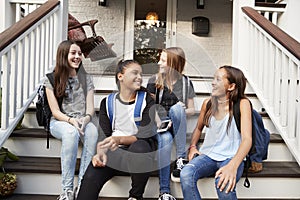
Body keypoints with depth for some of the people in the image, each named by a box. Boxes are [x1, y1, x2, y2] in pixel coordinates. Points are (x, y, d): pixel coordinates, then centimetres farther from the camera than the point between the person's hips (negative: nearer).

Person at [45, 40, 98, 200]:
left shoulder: (86, 79, 8)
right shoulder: (52, 79, 1)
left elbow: (90, 108, 2)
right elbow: (55, 111, -4)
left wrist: (86, 118, -22)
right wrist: (71, 120, -24)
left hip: (82, 121, 2)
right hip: (59, 122, -2)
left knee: (92, 131, -35)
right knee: (71, 132, -38)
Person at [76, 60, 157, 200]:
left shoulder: (147, 100, 1)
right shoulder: (107, 102, 9)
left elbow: (145, 135, -9)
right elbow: (103, 133, 3)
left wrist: (120, 139, -28)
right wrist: (100, 151, -19)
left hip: (140, 147, -1)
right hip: (115, 151, 1)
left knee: (138, 147, -37)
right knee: (91, 176, -27)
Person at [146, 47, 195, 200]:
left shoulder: (186, 82, 8)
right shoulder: (154, 80, 5)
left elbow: (191, 110, 10)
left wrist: (181, 111, -13)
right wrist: (158, 121, -18)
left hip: (177, 125, 1)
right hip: (159, 123, -1)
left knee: (177, 108, -33)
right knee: (165, 140, -35)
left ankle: (181, 158, -30)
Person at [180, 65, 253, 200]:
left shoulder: (242, 104, -8)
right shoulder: (207, 103, 5)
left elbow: (247, 139, -19)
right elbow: (198, 128, 21)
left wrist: (233, 166, -33)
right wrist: (193, 147, 2)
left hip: (231, 157, -3)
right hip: (207, 155, 3)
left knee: (224, 183, -35)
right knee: (185, 175, -28)